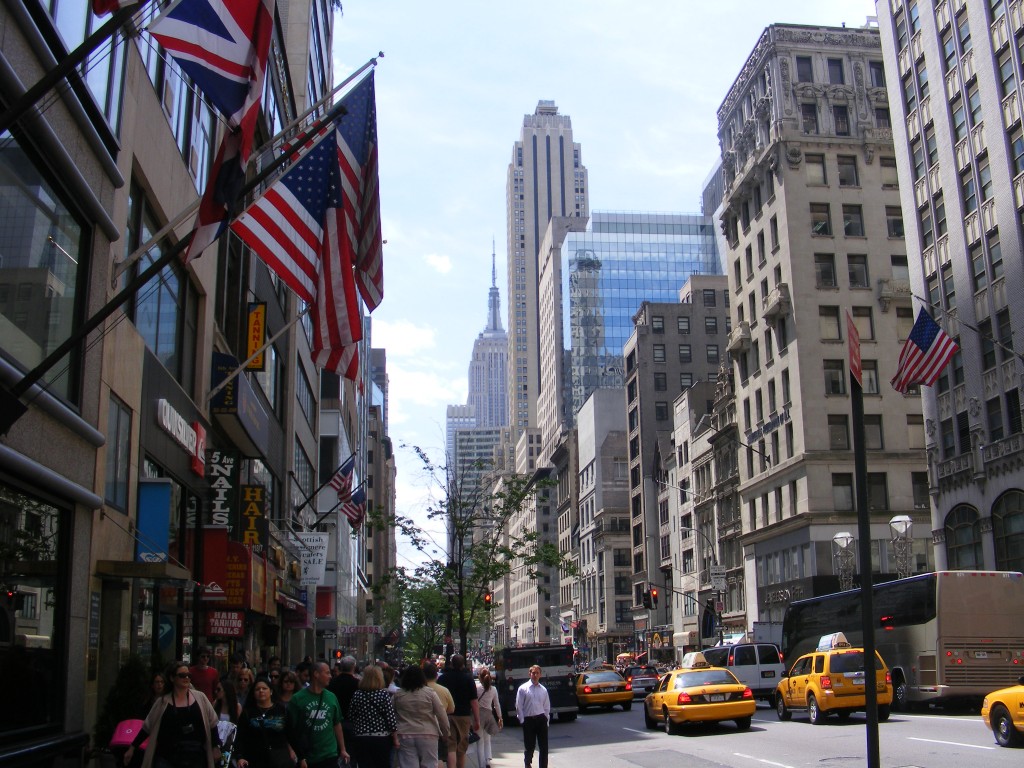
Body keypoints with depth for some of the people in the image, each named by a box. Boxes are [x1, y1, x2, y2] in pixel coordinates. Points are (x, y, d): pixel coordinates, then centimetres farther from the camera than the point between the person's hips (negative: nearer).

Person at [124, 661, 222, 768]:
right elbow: (147, 727, 9)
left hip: (195, 757, 1)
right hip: (167, 759, -1)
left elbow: (212, 722, 8)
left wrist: (216, 746, 6)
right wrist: (132, 747, 8)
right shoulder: (163, 701, 2)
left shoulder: (199, 697, 3)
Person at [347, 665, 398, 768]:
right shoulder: (384, 694, -8)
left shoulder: (357, 695, -1)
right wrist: (395, 738, 0)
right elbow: (390, 718, -9)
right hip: (381, 739, -2)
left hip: (360, 739, 2)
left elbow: (351, 717, 2)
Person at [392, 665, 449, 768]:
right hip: (427, 735, -1)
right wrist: (445, 734, 6)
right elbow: (442, 715, -4)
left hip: (404, 736, 1)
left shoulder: (397, 695, 0)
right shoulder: (429, 693, -5)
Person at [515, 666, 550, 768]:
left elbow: (547, 707, 11)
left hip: (541, 719, 2)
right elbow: (519, 706, -2)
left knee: (544, 746, 1)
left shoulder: (543, 690, 7)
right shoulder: (523, 688, -2)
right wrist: (522, 720, -6)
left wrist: (546, 720, 5)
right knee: (529, 746, 9)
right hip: (528, 720, -2)